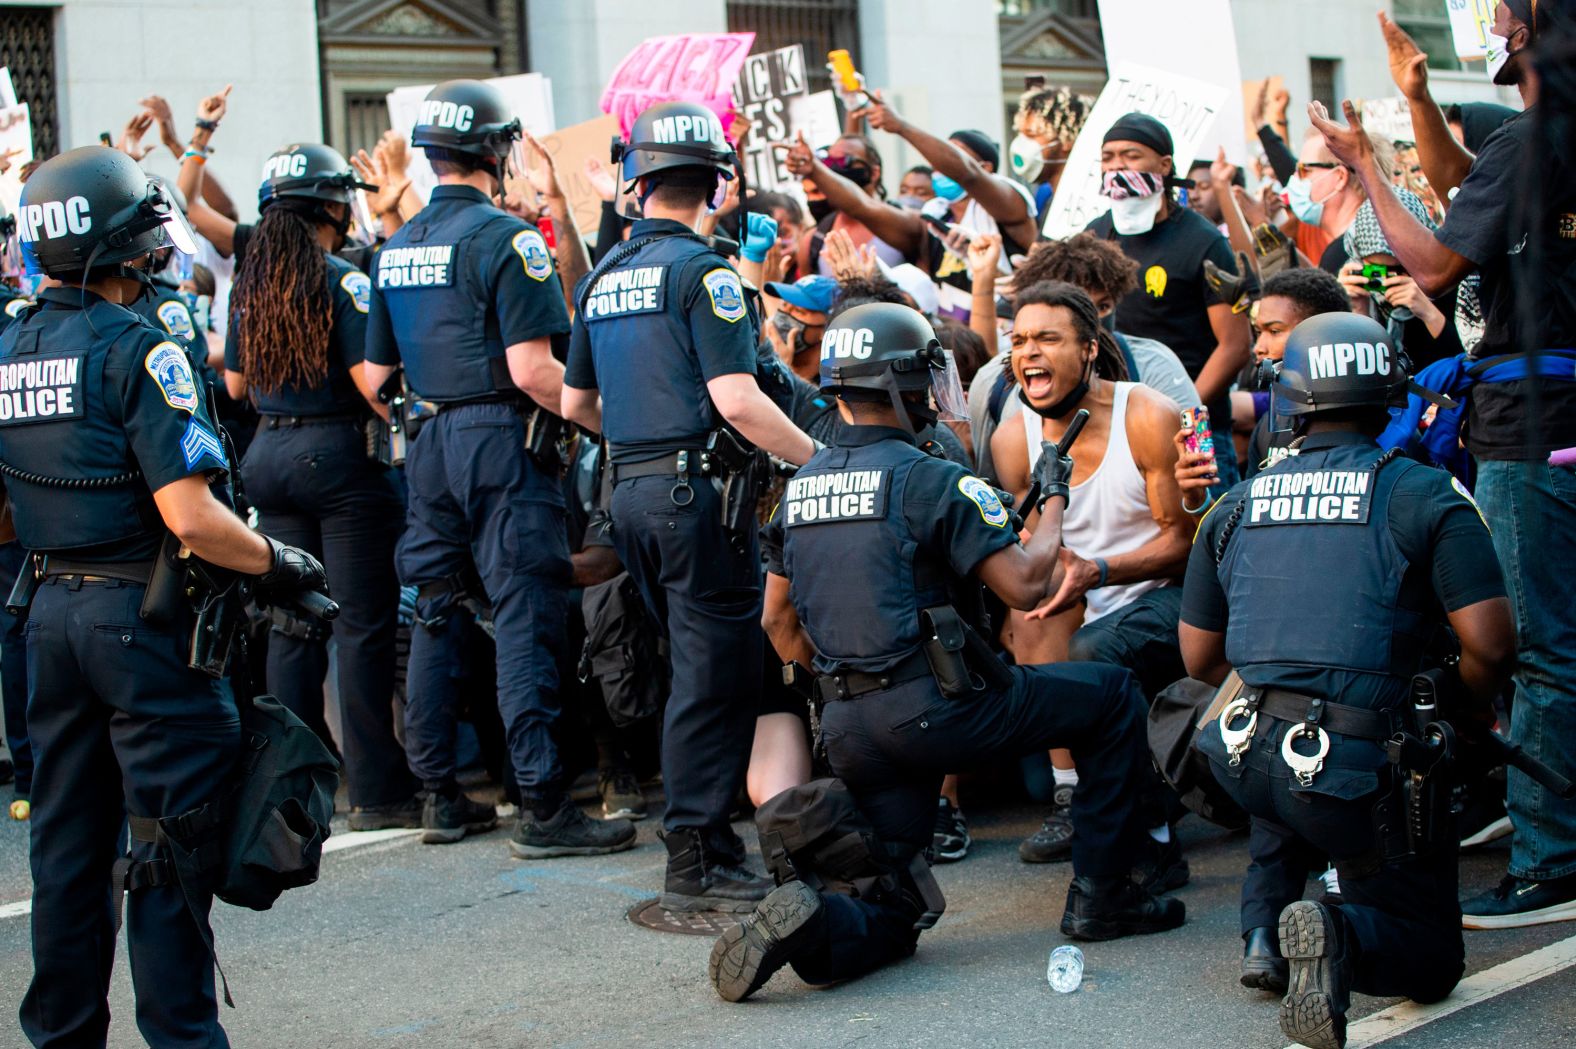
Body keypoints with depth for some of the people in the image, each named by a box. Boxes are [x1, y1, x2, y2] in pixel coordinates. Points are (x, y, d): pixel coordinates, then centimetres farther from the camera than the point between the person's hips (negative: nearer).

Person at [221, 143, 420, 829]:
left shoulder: (248, 284, 9)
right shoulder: (343, 281, -10)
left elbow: (235, 384, 16)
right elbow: (370, 382, -16)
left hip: (269, 456, 7)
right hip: (337, 455, -7)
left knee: (291, 624, 11)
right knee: (363, 625, -2)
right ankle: (377, 790, 1)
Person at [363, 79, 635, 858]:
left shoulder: (397, 248, 12)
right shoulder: (503, 237, -12)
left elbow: (375, 375, 15)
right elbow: (532, 369, -19)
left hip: (428, 445, 8)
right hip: (501, 440, -8)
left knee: (436, 616, 11)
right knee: (524, 619, -7)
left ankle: (439, 797, 18)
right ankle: (542, 808, -7)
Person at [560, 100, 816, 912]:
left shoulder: (602, 277, 13)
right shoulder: (700, 268, -10)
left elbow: (576, 403, 21)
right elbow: (736, 400, -18)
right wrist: (824, 462, -11)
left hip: (631, 489, 8)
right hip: (695, 484, -8)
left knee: (700, 666, 16)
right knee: (714, 674, -3)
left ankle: (704, 840, 21)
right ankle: (695, 859, -1)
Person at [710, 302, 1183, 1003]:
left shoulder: (798, 489, 12)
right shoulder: (932, 479, -9)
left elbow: (785, 633, 18)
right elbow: (1025, 586, -11)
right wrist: (1054, 500, 5)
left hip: (847, 727, 6)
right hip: (933, 706, -6)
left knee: (890, 918, 15)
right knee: (1114, 697, 13)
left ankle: (809, 923, -17)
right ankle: (1100, 897, 13)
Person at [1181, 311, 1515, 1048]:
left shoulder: (1237, 505, 10)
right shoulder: (1425, 495, -2)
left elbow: (1199, 660, 16)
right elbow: (1491, 643, -10)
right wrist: (1467, 712, 12)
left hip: (1247, 760, 4)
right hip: (1359, 770, -4)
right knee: (1429, 956, 12)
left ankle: (1264, 929, 20)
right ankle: (1344, 937, -19)